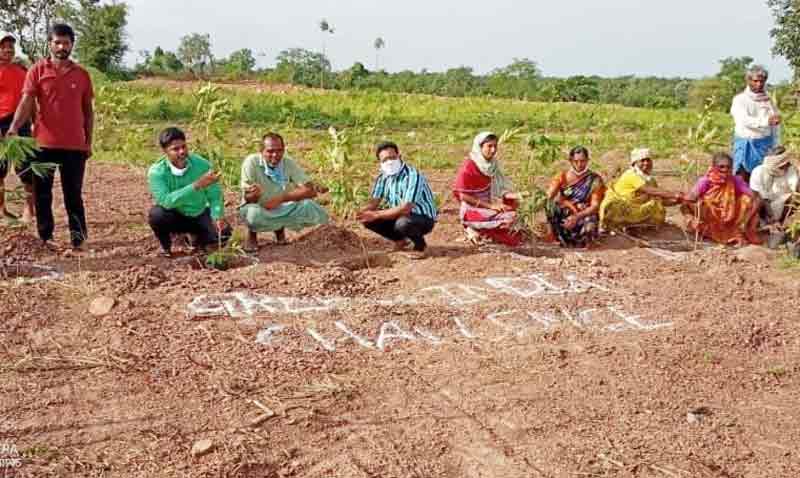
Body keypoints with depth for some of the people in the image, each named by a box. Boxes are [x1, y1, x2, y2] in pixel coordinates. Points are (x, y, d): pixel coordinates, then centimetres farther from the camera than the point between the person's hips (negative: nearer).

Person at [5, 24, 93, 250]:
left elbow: (88, 110, 12)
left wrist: (88, 142, 8)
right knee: (42, 193, 5)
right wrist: (14, 127, -22)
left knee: (73, 194, 6)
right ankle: (45, 237, 15)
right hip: (44, 144, 0)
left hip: (75, 145, 1)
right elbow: (26, 102, -7)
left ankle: (78, 237, 10)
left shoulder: (82, 74, 8)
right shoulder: (37, 71, 2)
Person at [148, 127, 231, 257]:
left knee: (223, 232, -24)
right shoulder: (156, 172, -22)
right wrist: (197, 185, -45)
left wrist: (218, 217, -32)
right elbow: (166, 201, -37)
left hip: (199, 215, 1)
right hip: (175, 217, -1)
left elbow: (214, 196, -13)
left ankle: (199, 239, 13)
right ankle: (165, 246, 0)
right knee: (157, 213, -33)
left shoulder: (201, 164, -17)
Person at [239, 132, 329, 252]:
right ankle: (252, 234, -1)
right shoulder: (251, 162, -20)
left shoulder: (289, 163, -12)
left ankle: (280, 227, 10)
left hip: (282, 208, 4)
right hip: (259, 209, -3)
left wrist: (281, 198, -30)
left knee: (317, 213, -17)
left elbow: (310, 191, -18)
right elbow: (248, 199, -20)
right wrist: (253, 194, -46)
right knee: (254, 213, -40)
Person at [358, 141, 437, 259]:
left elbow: (406, 208, -33)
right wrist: (362, 212, -26)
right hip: (399, 216, 7)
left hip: (423, 218, -7)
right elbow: (374, 202, -2)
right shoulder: (383, 177, -2)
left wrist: (376, 215, -33)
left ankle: (420, 244, -5)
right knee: (368, 220, -9)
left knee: (402, 223, -38)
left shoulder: (412, 175, -26)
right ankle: (401, 240, 11)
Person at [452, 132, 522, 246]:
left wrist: (510, 195, -10)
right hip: (473, 210, -8)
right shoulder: (469, 166, -16)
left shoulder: (493, 164, 6)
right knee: (509, 218, -23)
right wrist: (490, 206, -19)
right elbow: (463, 196, -18)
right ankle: (477, 231, -5)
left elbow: (497, 189, 12)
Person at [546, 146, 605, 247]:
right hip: (563, 215, 1)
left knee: (589, 227, -37)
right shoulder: (563, 176, 4)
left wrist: (577, 217, -26)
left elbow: (595, 206, -9)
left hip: (585, 215, -1)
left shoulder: (595, 180, -2)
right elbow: (549, 195, -9)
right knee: (550, 204, -29)